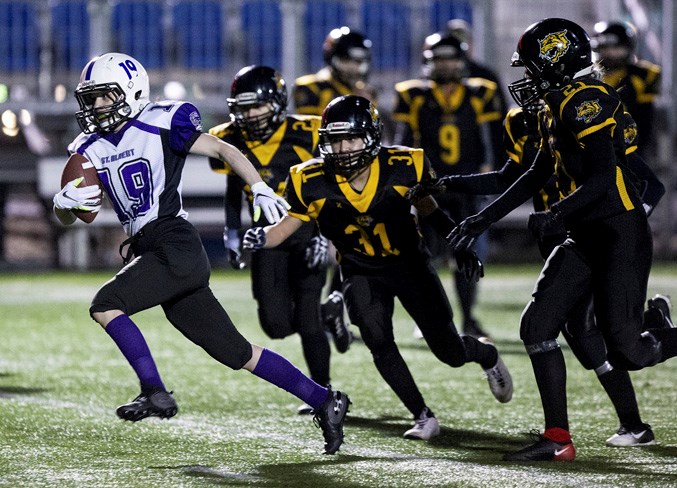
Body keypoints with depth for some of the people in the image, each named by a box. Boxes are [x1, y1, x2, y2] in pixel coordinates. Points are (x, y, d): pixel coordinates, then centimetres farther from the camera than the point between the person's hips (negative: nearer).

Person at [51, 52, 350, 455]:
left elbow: (223, 150, -4)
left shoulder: (160, 126, -4)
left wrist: (261, 189, -16)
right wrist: (64, 202, -6)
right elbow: (68, 217, 18)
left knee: (105, 304, -21)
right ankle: (324, 401, 15)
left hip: (177, 247, -7)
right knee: (237, 353, 8)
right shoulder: (90, 149, 15)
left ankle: (155, 392, -16)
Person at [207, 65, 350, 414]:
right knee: (276, 325, -6)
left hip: (307, 232, -4)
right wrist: (231, 234, 9)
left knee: (307, 318, -9)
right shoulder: (231, 144, -5)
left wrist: (324, 235, -16)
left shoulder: (306, 136, -17)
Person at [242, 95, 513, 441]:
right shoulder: (312, 182, -20)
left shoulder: (404, 167, -21)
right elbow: (288, 225, -8)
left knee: (451, 353, 5)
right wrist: (262, 237, -29)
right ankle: (423, 417, -5)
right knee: (379, 344, -21)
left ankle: (487, 355, 41)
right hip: (362, 273, 0)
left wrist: (460, 246, -3)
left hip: (411, 264, 0)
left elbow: (428, 208, -1)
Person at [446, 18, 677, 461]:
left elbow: (603, 177, -22)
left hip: (621, 234, -10)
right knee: (537, 327, 0)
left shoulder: (586, 101, -15)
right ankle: (557, 439, 2)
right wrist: (485, 219, 25)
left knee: (625, 350, -13)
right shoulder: (560, 108, 16)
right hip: (587, 240, 10)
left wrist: (556, 217, -27)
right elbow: (537, 176, 26)